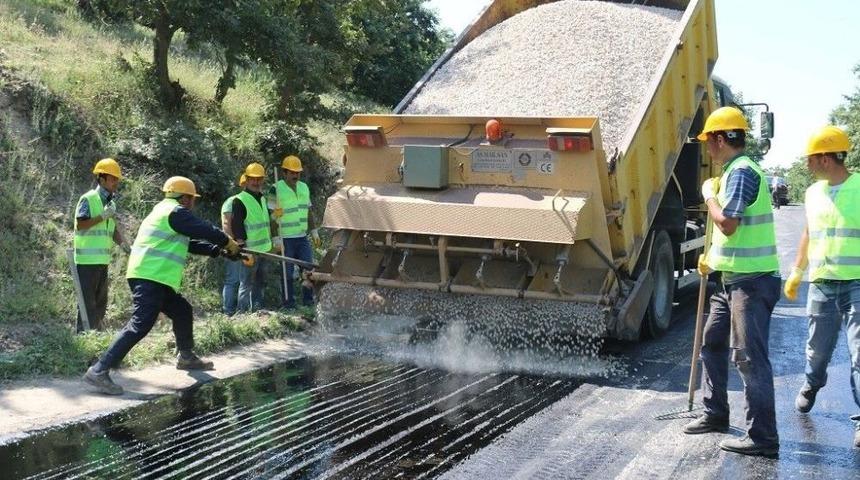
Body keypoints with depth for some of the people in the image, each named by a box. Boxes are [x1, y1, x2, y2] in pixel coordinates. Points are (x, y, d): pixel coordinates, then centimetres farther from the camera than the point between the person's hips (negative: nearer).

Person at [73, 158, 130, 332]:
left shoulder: (111, 202, 14)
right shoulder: (88, 199, -10)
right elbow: (80, 224, -18)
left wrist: (123, 243, -3)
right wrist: (102, 216, -21)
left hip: (103, 259, 8)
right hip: (87, 259, -8)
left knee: (101, 301, 15)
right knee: (87, 301, -5)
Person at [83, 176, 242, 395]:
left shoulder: (164, 211, 23)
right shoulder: (176, 212, -9)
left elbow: (190, 243, 27)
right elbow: (204, 230, -8)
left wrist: (218, 250, 21)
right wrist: (228, 242, 7)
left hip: (153, 278, 11)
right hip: (150, 278, -11)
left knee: (182, 311, 22)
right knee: (140, 325, -17)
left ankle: (186, 357, 38)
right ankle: (99, 370, -20)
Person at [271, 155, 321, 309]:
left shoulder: (304, 187, 11)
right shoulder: (276, 189, -8)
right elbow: (272, 216, -10)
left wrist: (314, 233, 15)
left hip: (303, 237, 5)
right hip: (285, 239, -5)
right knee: (287, 272, 2)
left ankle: (308, 300, 13)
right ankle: (289, 302, 9)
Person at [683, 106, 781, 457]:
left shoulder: (741, 172, -17)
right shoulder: (734, 171, 15)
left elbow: (727, 223, -25)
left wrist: (709, 194, -10)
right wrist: (712, 257, 22)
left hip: (752, 281, -11)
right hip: (734, 278, 11)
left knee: (750, 357, -7)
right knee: (712, 343, 19)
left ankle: (762, 438, -2)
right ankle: (715, 414, 31)